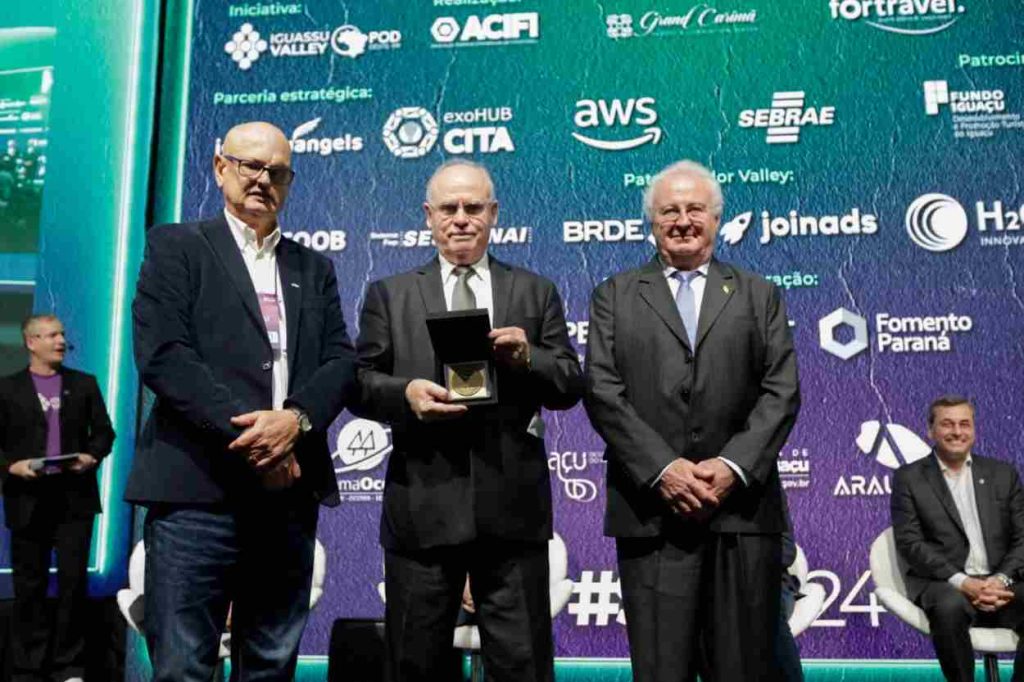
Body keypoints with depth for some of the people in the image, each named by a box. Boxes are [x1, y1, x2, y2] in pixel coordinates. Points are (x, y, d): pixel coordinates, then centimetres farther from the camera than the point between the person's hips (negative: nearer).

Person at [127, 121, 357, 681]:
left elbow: (341, 362, 8)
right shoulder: (175, 247, 7)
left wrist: (296, 419, -12)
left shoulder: (314, 267, 19)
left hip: (290, 492, 4)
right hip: (197, 489, -4)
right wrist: (247, 434, -15)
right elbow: (162, 354, -7)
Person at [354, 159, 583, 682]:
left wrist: (527, 357, -14)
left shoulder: (537, 293, 11)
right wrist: (405, 393, -16)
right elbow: (359, 383, 5)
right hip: (422, 504, 0)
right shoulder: (389, 294, 10)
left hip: (512, 507, 0)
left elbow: (571, 385, 6)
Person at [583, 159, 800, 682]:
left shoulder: (759, 296, 15)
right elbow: (603, 392, 0)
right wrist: (661, 469, -11)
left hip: (743, 507, 1)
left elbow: (782, 392, 4)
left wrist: (734, 466, -10)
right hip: (651, 510, -1)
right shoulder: (615, 297, 12)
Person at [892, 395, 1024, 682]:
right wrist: (963, 582, -16)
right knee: (951, 608, -37)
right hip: (942, 583, -3)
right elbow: (910, 543, -4)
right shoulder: (909, 478, 5)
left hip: (1000, 582, 3)